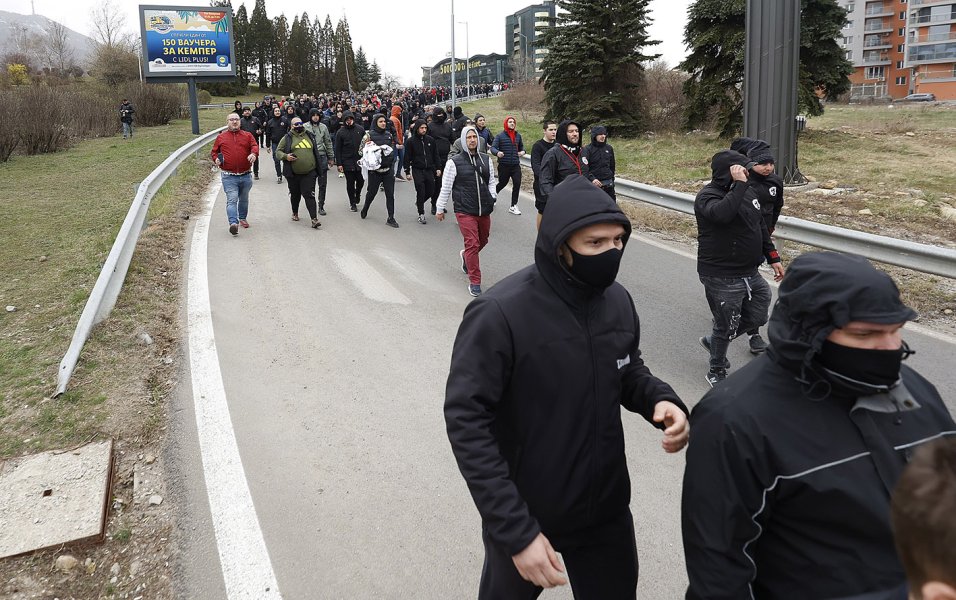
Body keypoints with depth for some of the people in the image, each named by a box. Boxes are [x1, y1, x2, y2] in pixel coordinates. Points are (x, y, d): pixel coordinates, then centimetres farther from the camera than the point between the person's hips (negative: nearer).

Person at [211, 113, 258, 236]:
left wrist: (254, 154, -27)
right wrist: (216, 159, -6)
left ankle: (242, 218, 38)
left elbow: (255, 146, -4)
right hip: (228, 176, -2)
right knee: (232, 199, -16)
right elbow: (214, 152, 16)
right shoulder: (220, 137, 9)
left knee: (244, 199, 18)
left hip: (245, 175, 2)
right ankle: (233, 223, -27)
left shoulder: (247, 135, 9)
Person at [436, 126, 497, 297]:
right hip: (464, 211, -5)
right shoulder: (454, 162, -5)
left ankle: (465, 255, 51)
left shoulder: (486, 159, 8)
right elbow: (446, 187, -1)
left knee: (483, 241, 19)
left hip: (484, 210, 5)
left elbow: (491, 182, 18)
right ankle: (474, 282, 2)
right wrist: (440, 209, 3)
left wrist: (492, 199, 3)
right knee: (472, 244, -8)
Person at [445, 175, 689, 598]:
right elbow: (466, 421, -22)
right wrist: (515, 530, -25)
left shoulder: (617, 300, -7)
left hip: (607, 506, 4)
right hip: (523, 513, -4)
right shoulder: (500, 314, -25)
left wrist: (660, 400, -13)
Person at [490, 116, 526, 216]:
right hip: (504, 165, -3)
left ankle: (513, 206, 3)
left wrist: (522, 151, 3)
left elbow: (521, 146, 25)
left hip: (515, 165, 3)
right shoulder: (500, 136, -4)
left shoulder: (518, 135, 9)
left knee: (517, 184, -7)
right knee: (502, 184, 8)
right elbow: (493, 147, -11)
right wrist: (497, 153, -32)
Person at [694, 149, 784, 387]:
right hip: (722, 279, -8)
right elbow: (722, 213, -42)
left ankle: (715, 341, 37)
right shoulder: (708, 196, -17)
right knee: (727, 326, 4)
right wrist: (739, 184, -33)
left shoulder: (748, 191, 7)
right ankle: (716, 371, 27)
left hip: (750, 274, 8)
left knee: (757, 318, 16)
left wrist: (773, 258, 19)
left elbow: (761, 227, 19)